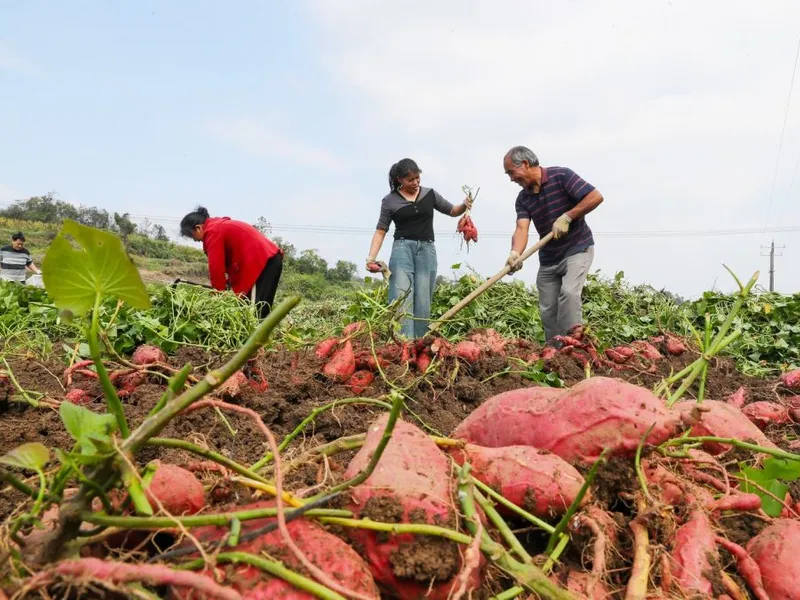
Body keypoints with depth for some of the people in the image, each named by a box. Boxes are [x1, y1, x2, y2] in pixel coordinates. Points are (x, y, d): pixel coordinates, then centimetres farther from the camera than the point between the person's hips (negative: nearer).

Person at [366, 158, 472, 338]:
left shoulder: (430, 194, 10)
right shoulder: (390, 200, 3)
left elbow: (452, 211, 21)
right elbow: (380, 230, 3)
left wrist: (464, 205, -2)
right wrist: (371, 258, -7)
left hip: (427, 250, 3)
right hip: (402, 248, -2)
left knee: (423, 301, -1)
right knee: (402, 298, -15)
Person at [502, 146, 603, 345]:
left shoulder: (561, 175, -13)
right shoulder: (523, 198, 2)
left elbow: (596, 196, -18)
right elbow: (521, 228, -14)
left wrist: (567, 217, -21)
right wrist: (515, 253, -33)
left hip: (577, 249, -6)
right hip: (548, 258, 6)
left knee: (568, 292, -26)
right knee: (547, 310, 5)